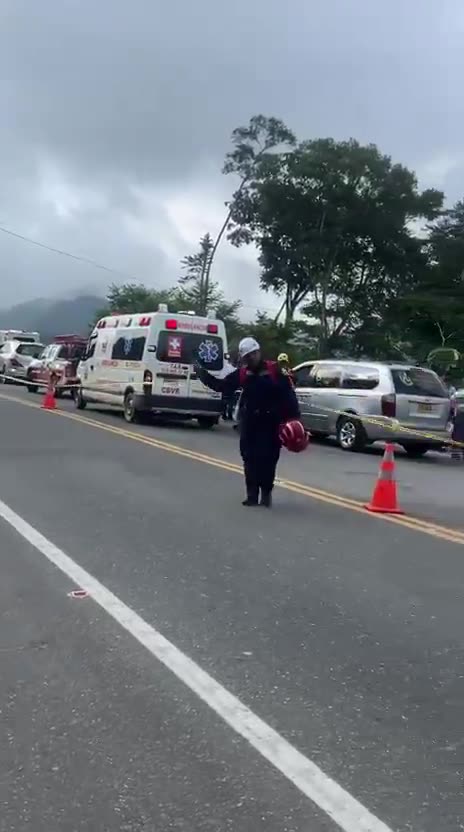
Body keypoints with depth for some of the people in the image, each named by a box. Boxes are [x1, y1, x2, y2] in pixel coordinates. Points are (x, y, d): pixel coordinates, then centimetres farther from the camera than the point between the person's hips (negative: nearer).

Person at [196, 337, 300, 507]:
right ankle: (252, 494, 15)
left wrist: (294, 417, -14)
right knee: (249, 458, 6)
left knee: (267, 458, 0)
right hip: (249, 422, 4)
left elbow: (288, 394, -9)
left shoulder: (274, 371, -9)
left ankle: (266, 493, 16)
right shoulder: (242, 373, 4)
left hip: (270, 422, -4)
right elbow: (221, 386, 7)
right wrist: (202, 373, 1)